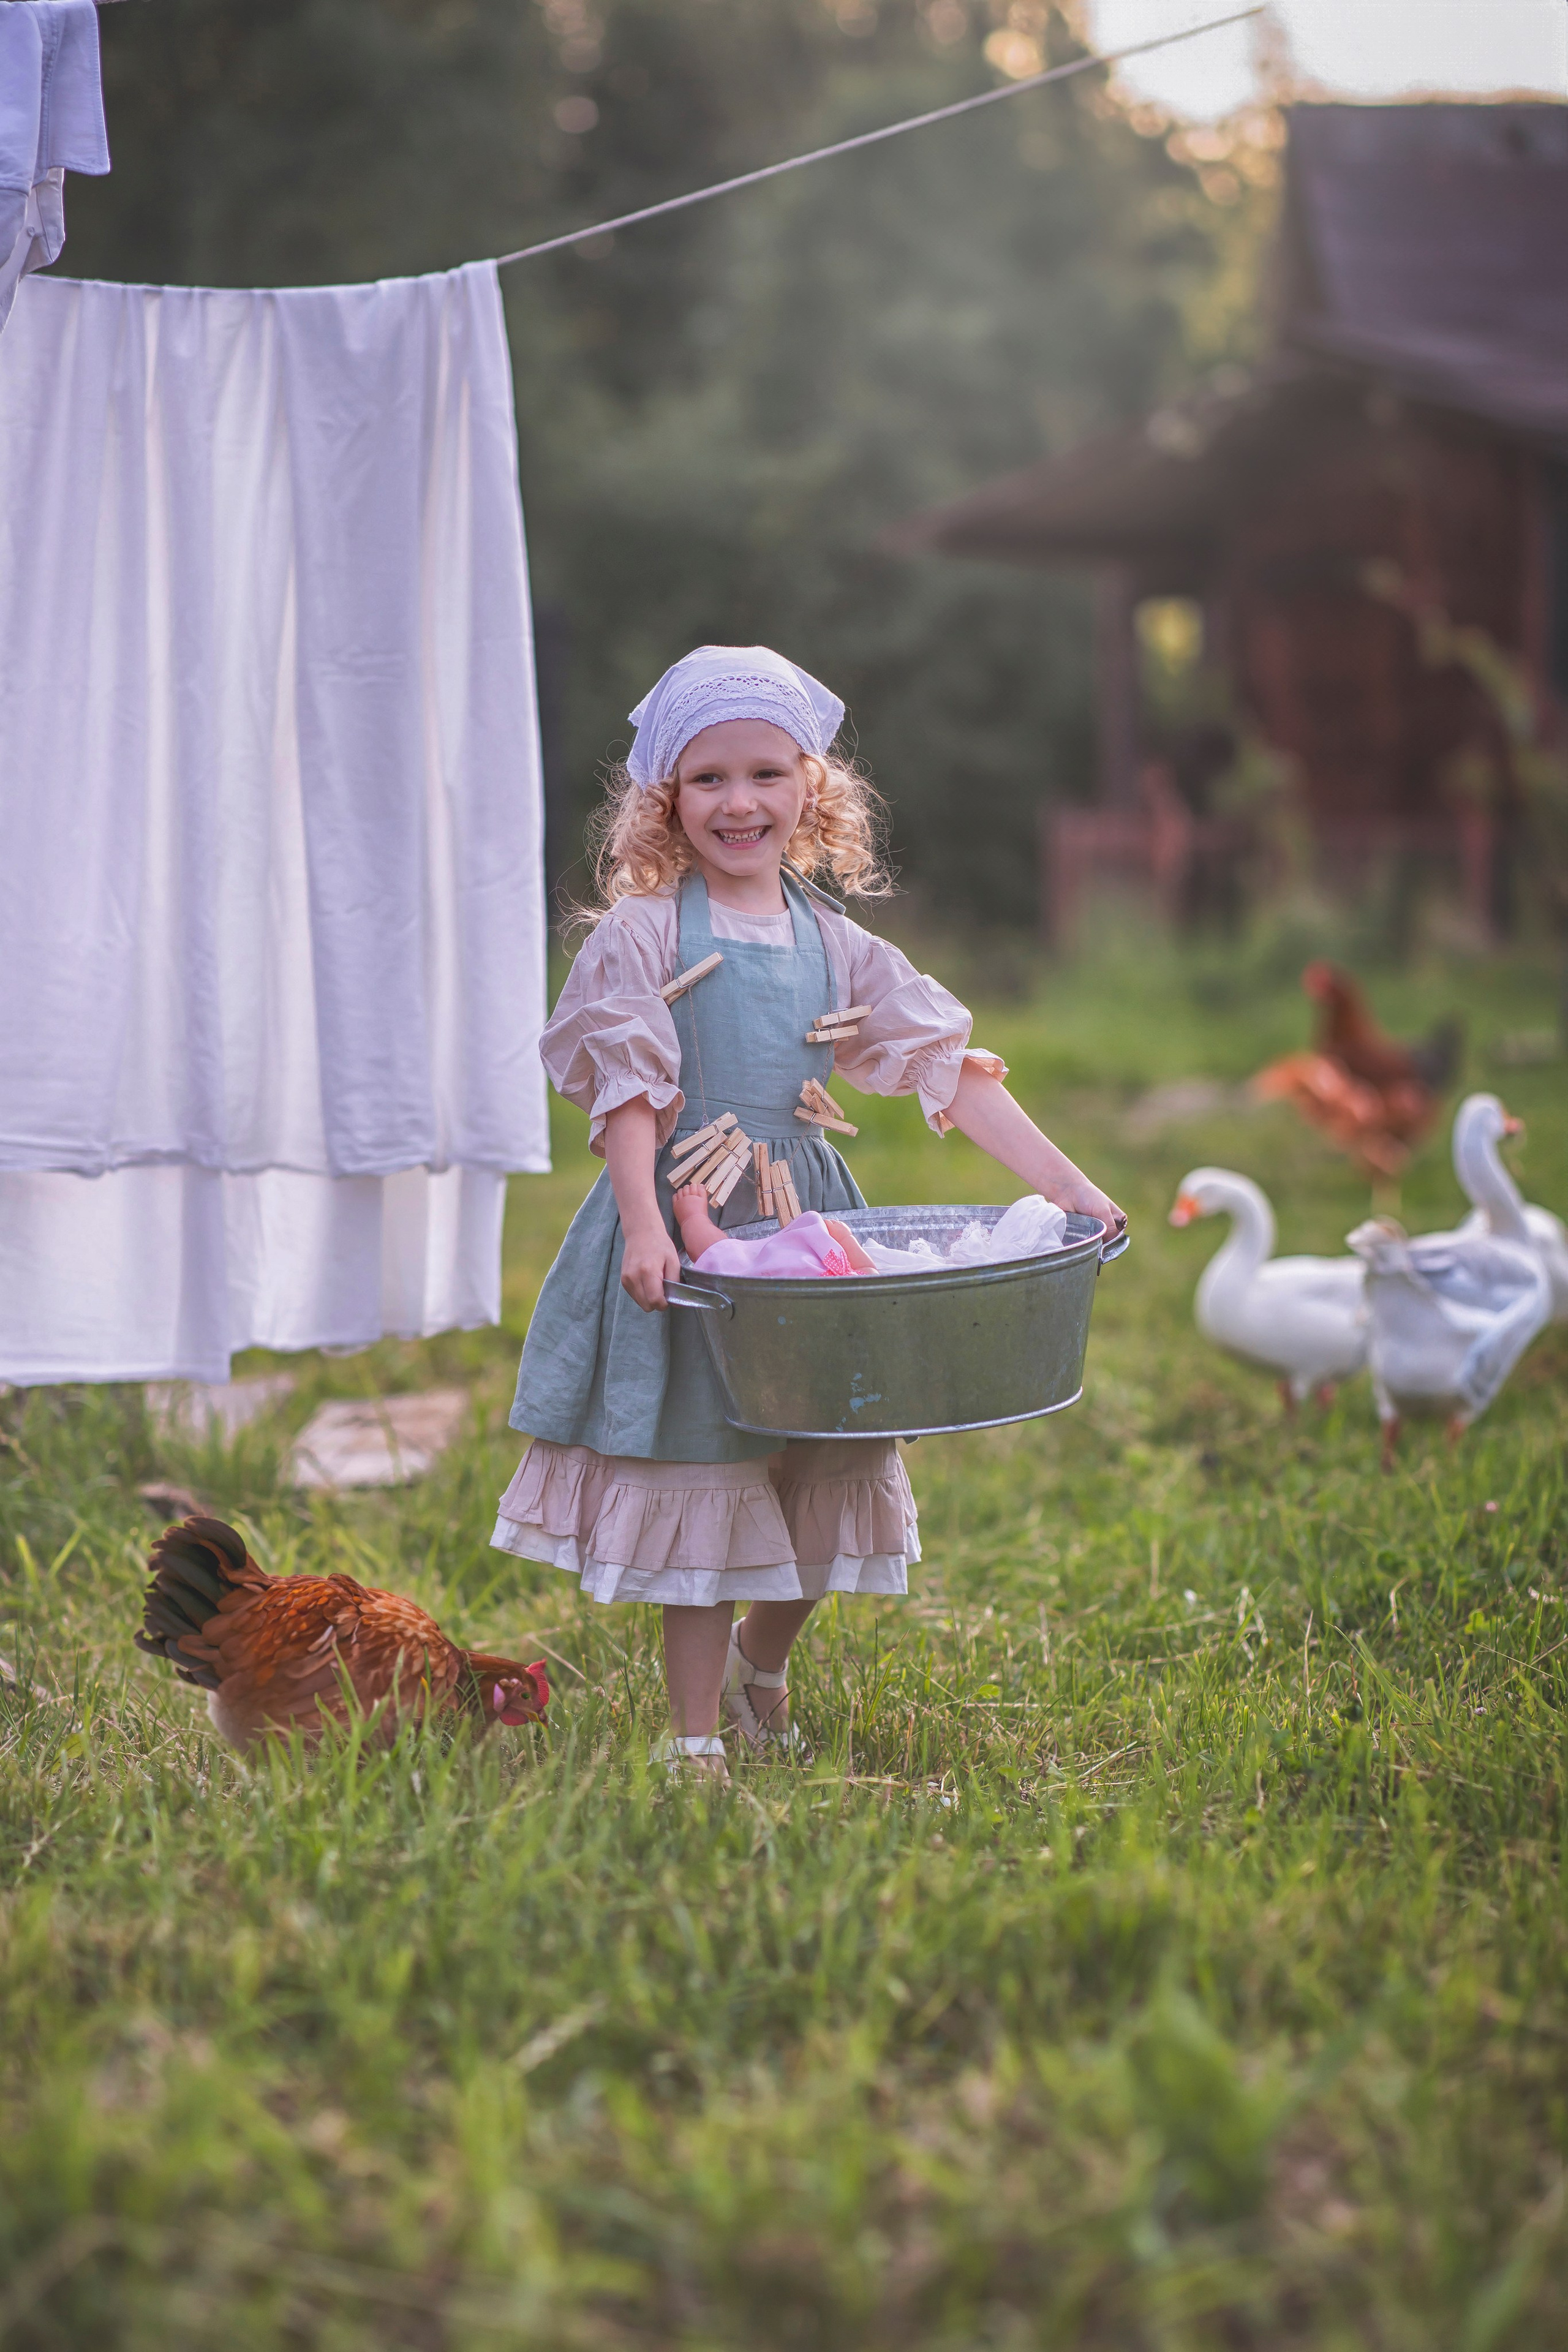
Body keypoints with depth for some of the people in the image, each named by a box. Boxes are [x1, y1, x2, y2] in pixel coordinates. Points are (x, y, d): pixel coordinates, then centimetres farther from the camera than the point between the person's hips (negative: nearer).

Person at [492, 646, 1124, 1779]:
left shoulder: (836, 945, 6)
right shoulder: (643, 935, -5)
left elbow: (949, 1070, 3)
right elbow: (625, 1091, -11)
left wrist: (1070, 1186, -4)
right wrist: (645, 1226, -25)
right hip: (684, 1227, -4)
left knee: (826, 1474, 9)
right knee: (700, 1481, 1)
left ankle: (762, 1658, 37)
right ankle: (694, 1732, 15)